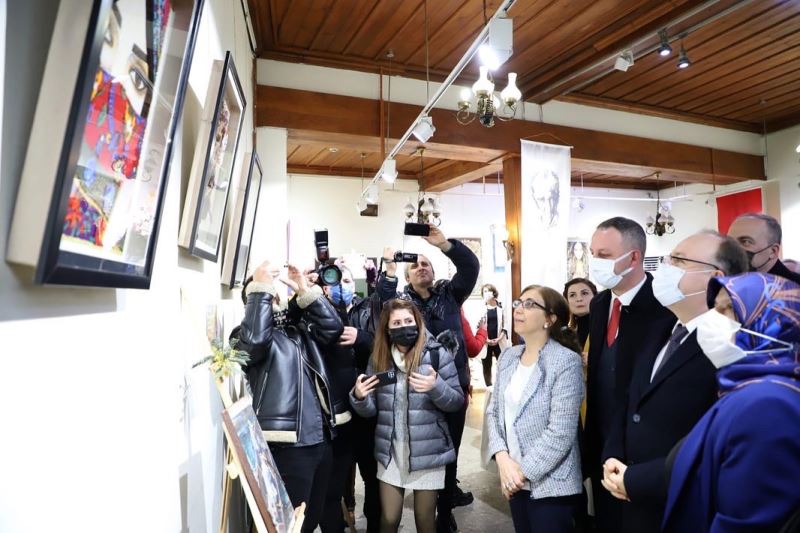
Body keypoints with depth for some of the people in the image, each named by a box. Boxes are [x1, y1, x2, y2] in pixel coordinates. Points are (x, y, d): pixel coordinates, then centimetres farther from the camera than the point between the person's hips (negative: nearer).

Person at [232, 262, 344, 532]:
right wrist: (260, 286, -16)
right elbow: (256, 339, -23)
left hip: (319, 438, 7)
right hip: (287, 445, -6)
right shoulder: (246, 334, -1)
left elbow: (332, 327, 6)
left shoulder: (298, 327, 17)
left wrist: (305, 291, 1)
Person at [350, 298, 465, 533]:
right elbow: (371, 409, 5)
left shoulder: (437, 354, -9)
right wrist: (359, 397, -17)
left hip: (427, 451, -2)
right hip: (390, 451, 3)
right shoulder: (378, 358, 0)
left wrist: (436, 386, -26)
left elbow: (457, 401, -7)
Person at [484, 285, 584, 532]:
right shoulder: (508, 357, 3)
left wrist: (524, 471, -15)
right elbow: (494, 411, 6)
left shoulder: (566, 361, -15)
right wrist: (502, 457, -9)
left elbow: (561, 432, -19)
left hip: (550, 485, -5)